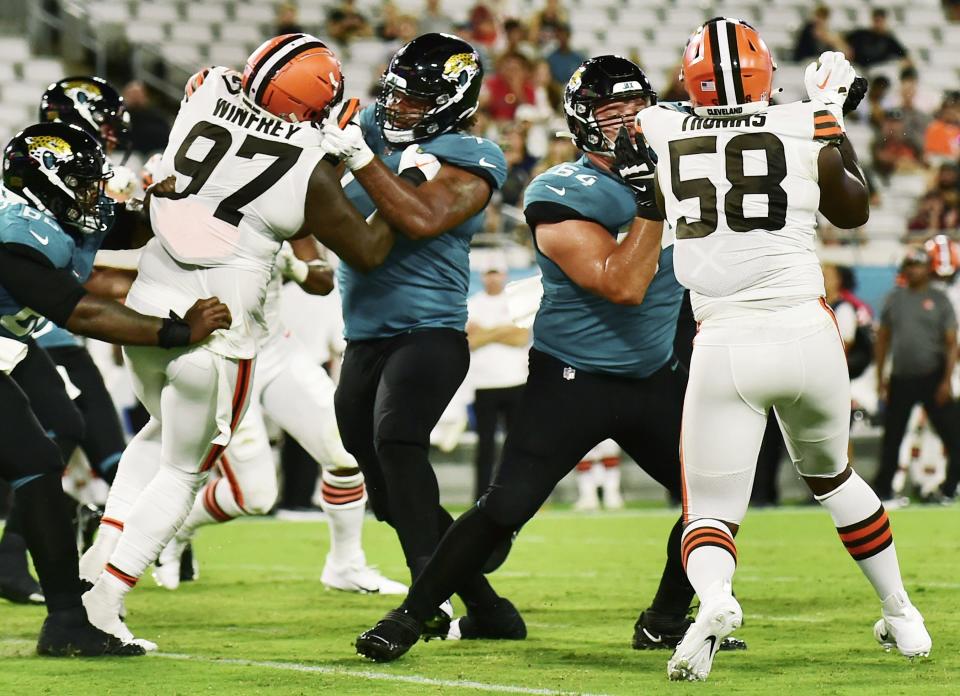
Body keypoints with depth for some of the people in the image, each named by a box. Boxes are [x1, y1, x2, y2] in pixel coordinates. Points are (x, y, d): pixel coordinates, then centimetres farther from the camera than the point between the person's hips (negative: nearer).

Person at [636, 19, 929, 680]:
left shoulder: (659, 132, 0)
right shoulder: (806, 127, 0)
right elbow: (854, 211, 17)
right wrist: (834, 118, 28)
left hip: (724, 347, -1)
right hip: (807, 334, 1)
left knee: (711, 515, 5)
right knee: (831, 474, 30)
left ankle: (713, 600, -29)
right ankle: (902, 616, 36)